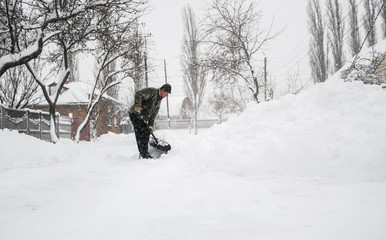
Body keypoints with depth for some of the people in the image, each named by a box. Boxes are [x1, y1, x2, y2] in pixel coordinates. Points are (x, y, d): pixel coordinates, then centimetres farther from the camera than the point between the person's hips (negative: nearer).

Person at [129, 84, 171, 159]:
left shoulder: (159, 100, 15)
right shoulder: (152, 91, -13)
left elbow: (153, 114, 15)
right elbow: (138, 94, -27)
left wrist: (151, 125, 8)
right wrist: (137, 105, -39)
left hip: (143, 117, 9)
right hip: (135, 113, -9)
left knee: (146, 133, 10)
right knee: (141, 134, -12)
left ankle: (144, 154, 19)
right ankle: (143, 154, -10)